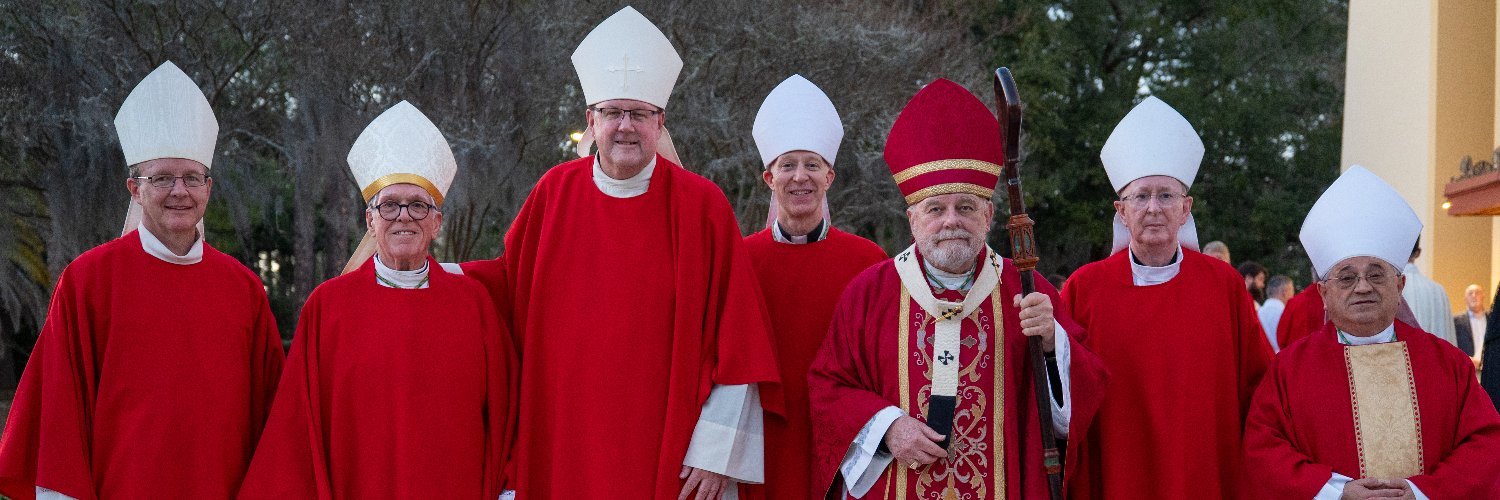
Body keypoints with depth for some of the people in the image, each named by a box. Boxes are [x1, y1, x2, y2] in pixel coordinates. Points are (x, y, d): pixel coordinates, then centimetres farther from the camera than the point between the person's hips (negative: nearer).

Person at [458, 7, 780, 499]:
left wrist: (717, 451, -10)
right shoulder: (555, 192, 3)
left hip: (664, 452, -2)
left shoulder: (701, 205, -5)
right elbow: (511, 279, 15)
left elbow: (734, 343, -6)